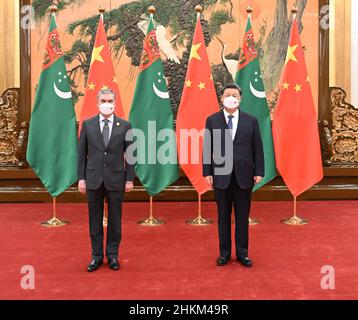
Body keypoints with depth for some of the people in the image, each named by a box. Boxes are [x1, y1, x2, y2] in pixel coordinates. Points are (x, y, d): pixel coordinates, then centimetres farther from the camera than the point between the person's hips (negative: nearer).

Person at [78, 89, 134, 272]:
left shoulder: (124, 126, 1)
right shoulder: (88, 125, 3)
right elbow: (82, 153, 4)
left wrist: (129, 179, -2)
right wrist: (81, 178, 0)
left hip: (116, 179, -1)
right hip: (93, 179, 1)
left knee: (115, 218, 8)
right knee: (95, 219, 8)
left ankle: (113, 254, 23)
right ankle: (97, 255, 21)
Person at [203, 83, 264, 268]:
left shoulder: (251, 121, 4)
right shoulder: (212, 120, 3)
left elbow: (257, 148, 3)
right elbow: (207, 148, 2)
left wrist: (259, 172, -2)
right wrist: (207, 172, -3)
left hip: (243, 176, 0)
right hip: (221, 176, 0)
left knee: (242, 216, 8)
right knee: (223, 216, 9)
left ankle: (242, 253, 21)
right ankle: (224, 253, 21)